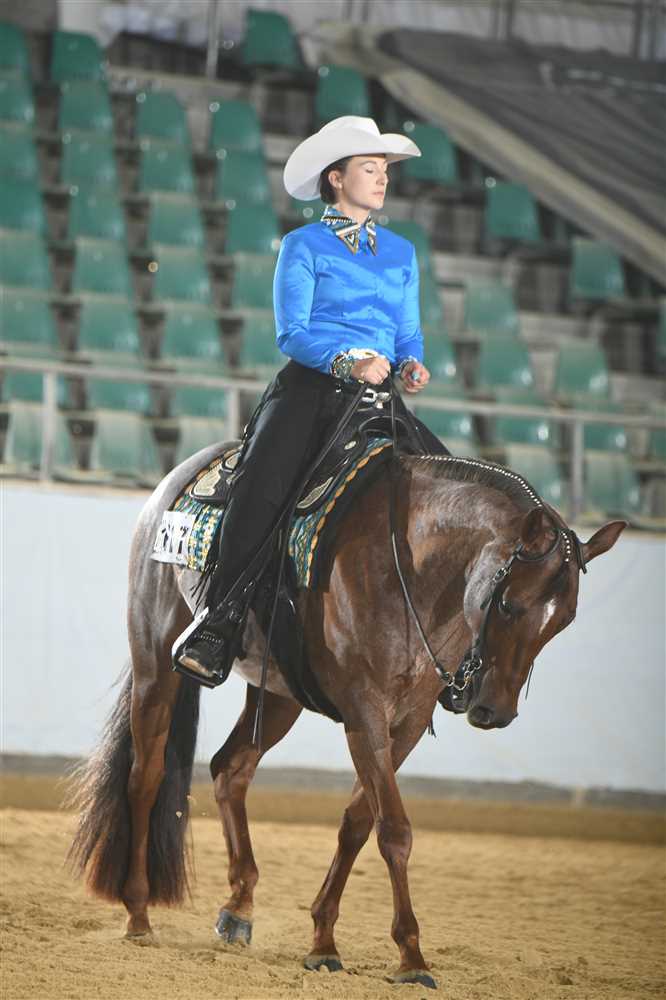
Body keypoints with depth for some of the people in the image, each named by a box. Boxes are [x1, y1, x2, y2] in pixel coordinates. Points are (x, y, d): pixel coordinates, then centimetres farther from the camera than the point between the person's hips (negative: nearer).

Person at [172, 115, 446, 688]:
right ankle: (219, 623, -28)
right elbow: (291, 331, -4)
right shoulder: (303, 246, 6)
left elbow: (409, 334, 20)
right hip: (308, 388, -4)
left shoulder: (401, 253, 20)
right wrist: (348, 361, -20)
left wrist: (412, 366, -3)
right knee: (262, 483, -30)